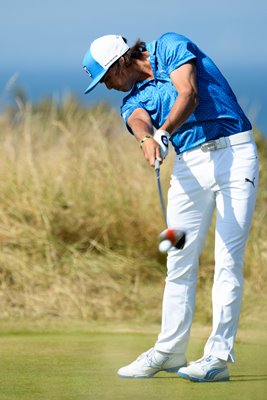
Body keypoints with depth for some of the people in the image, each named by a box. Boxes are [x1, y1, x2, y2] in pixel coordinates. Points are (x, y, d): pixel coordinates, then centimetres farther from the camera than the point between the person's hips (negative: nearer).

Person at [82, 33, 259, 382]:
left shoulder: (170, 46, 2)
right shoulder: (133, 100, 13)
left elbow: (189, 95, -15)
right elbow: (139, 121, -12)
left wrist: (163, 132, -31)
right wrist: (146, 139, -36)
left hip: (234, 153, -6)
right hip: (189, 165, 6)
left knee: (228, 260, -8)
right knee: (180, 261, 7)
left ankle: (218, 356, -11)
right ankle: (169, 351, 19)